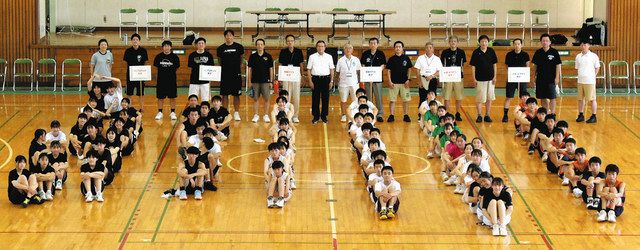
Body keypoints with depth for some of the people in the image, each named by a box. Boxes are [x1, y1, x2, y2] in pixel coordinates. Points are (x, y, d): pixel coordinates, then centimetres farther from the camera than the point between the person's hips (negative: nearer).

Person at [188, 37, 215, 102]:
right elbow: (191, 68, 3)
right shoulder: (192, 55, 1)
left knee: (205, 101, 5)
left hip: (205, 82, 1)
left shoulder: (209, 55, 3)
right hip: (194, 81, -1)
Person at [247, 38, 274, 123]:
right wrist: (249, 81, 2)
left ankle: (266, 115, 8)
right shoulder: (252, 56, 3)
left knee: (266, 99, -1)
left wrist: (271, 81, 2)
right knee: (255, 99, 4)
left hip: (265, 81, -1)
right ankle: (256, 115, 12)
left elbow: (271, 69, 5)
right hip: (255, 81, 1)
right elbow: (249, 69, 6)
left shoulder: (268, 56, 2)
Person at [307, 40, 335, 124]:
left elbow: (331, 70, 9)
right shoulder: (312, 57, 3)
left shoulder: (329, 57, 7)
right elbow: (309, 70, 3)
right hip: (316, 79, -1)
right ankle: (316, 116, 10)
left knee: (325, 98, 3)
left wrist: (331, 81, 4)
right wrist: (310, 81, -3)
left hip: (326, 79, 1)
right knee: (315, 98, 2)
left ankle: (324, 116, 13)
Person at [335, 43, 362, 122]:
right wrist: (338, 81, -2)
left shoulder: (356, 60, 3)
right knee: (343, 100, 6)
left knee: (355, 100, 2)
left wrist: (359, 81, 5)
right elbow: (338, 72, 4)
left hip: (354, 83, 1)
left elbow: (358, 71, 10)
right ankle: (343, 115, 17)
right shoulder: (341, 60, 0)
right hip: (343, 83, -1)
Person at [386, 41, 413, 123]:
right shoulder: (391, 59, 2)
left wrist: (408, 80, -1)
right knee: (392, 100, 1)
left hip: (404, 82, 0)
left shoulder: (406, 58, 4)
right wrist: (389, 81, -4)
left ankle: (406, 116, 11)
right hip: (394, 82, 0)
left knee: (406, 100, 2)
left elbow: (409, 70, 8)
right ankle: (391, 116, 7)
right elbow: (388, 71, 4)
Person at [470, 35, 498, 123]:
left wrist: (494, 76, 2)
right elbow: (473, 66, -2)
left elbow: (494, 64, 7)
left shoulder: (491, 51, 1)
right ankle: (479, 116, 10)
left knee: (489, 98, 7)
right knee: (479, 99, 1)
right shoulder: (476, 52, -5)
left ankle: (487, 115, 15)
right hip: (480, 79, -3)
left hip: (490, 79, 3)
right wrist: (474, 78, -6)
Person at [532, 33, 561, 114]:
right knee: (543, 98, 9)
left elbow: (558, 65, -4)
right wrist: (535, 75, 8)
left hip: (551, 79, -4)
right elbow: (535, 65, 13)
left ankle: (552, 113, 0)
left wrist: (557, 77, -9)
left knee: (552, 98, -4)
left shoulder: (554, 52, -4)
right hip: (540, 79, 4)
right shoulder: (538, 52, 6)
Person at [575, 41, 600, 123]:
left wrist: (593, 76, -2)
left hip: (590, 81, -5)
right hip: (580, 81, 5)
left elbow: (597, 68, 2)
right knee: (580, 99, 9)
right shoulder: (578, 56, 9)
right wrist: (581, 76, 6)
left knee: (592, 99, 0)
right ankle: (581, 115, 19)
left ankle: (593, 116, 5)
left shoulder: (593, 56, -4)